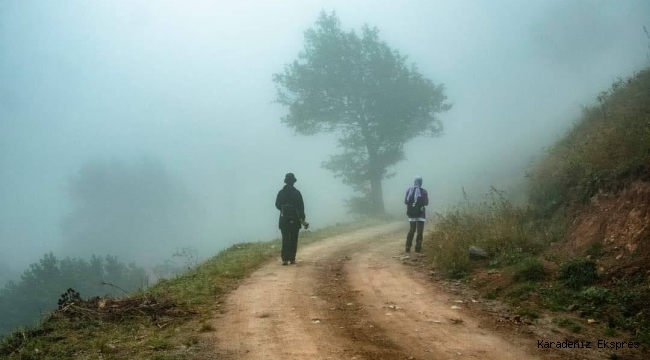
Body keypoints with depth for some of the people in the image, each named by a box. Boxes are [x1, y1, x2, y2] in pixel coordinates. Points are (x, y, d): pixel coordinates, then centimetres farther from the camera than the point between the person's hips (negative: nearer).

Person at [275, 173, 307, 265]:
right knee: (293, 240, 5)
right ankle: (292, 258, 4)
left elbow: (277, 205, 5)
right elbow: (301, 206, -7)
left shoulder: (281, 192, 0)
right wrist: (303, 219, -1)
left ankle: (285, 259, -2)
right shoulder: (297, 193, -6)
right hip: (295, 219, -2)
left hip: (284, 219, 2)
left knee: (285, 239, 5)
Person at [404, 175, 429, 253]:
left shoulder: (409, 190, -2)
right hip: (420, 214, -4)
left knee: (411, 230, 18)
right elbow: (426, 203, -7)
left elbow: (405, 201, 2)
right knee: (420, 232, 3)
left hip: (411, 214, 4)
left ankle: (408, 248, 14)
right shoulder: (423, 191, -11)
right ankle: (418, 249, -2)